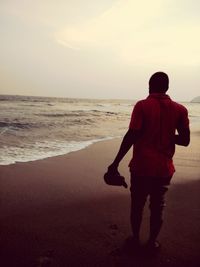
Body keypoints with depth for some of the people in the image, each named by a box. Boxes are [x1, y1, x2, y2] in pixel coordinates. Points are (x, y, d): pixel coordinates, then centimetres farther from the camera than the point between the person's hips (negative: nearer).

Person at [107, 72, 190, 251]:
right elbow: (185, 140, -1)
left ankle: (135, 238, 31)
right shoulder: (179, 109, -2)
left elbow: (131, 137, -17)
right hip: (164, 167, 2)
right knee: (157, 206, 17)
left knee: (137, 204, 17)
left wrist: (116, 162, -12)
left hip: (141, 165, -2)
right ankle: (153, 241, 29)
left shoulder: (142, 106, -11)